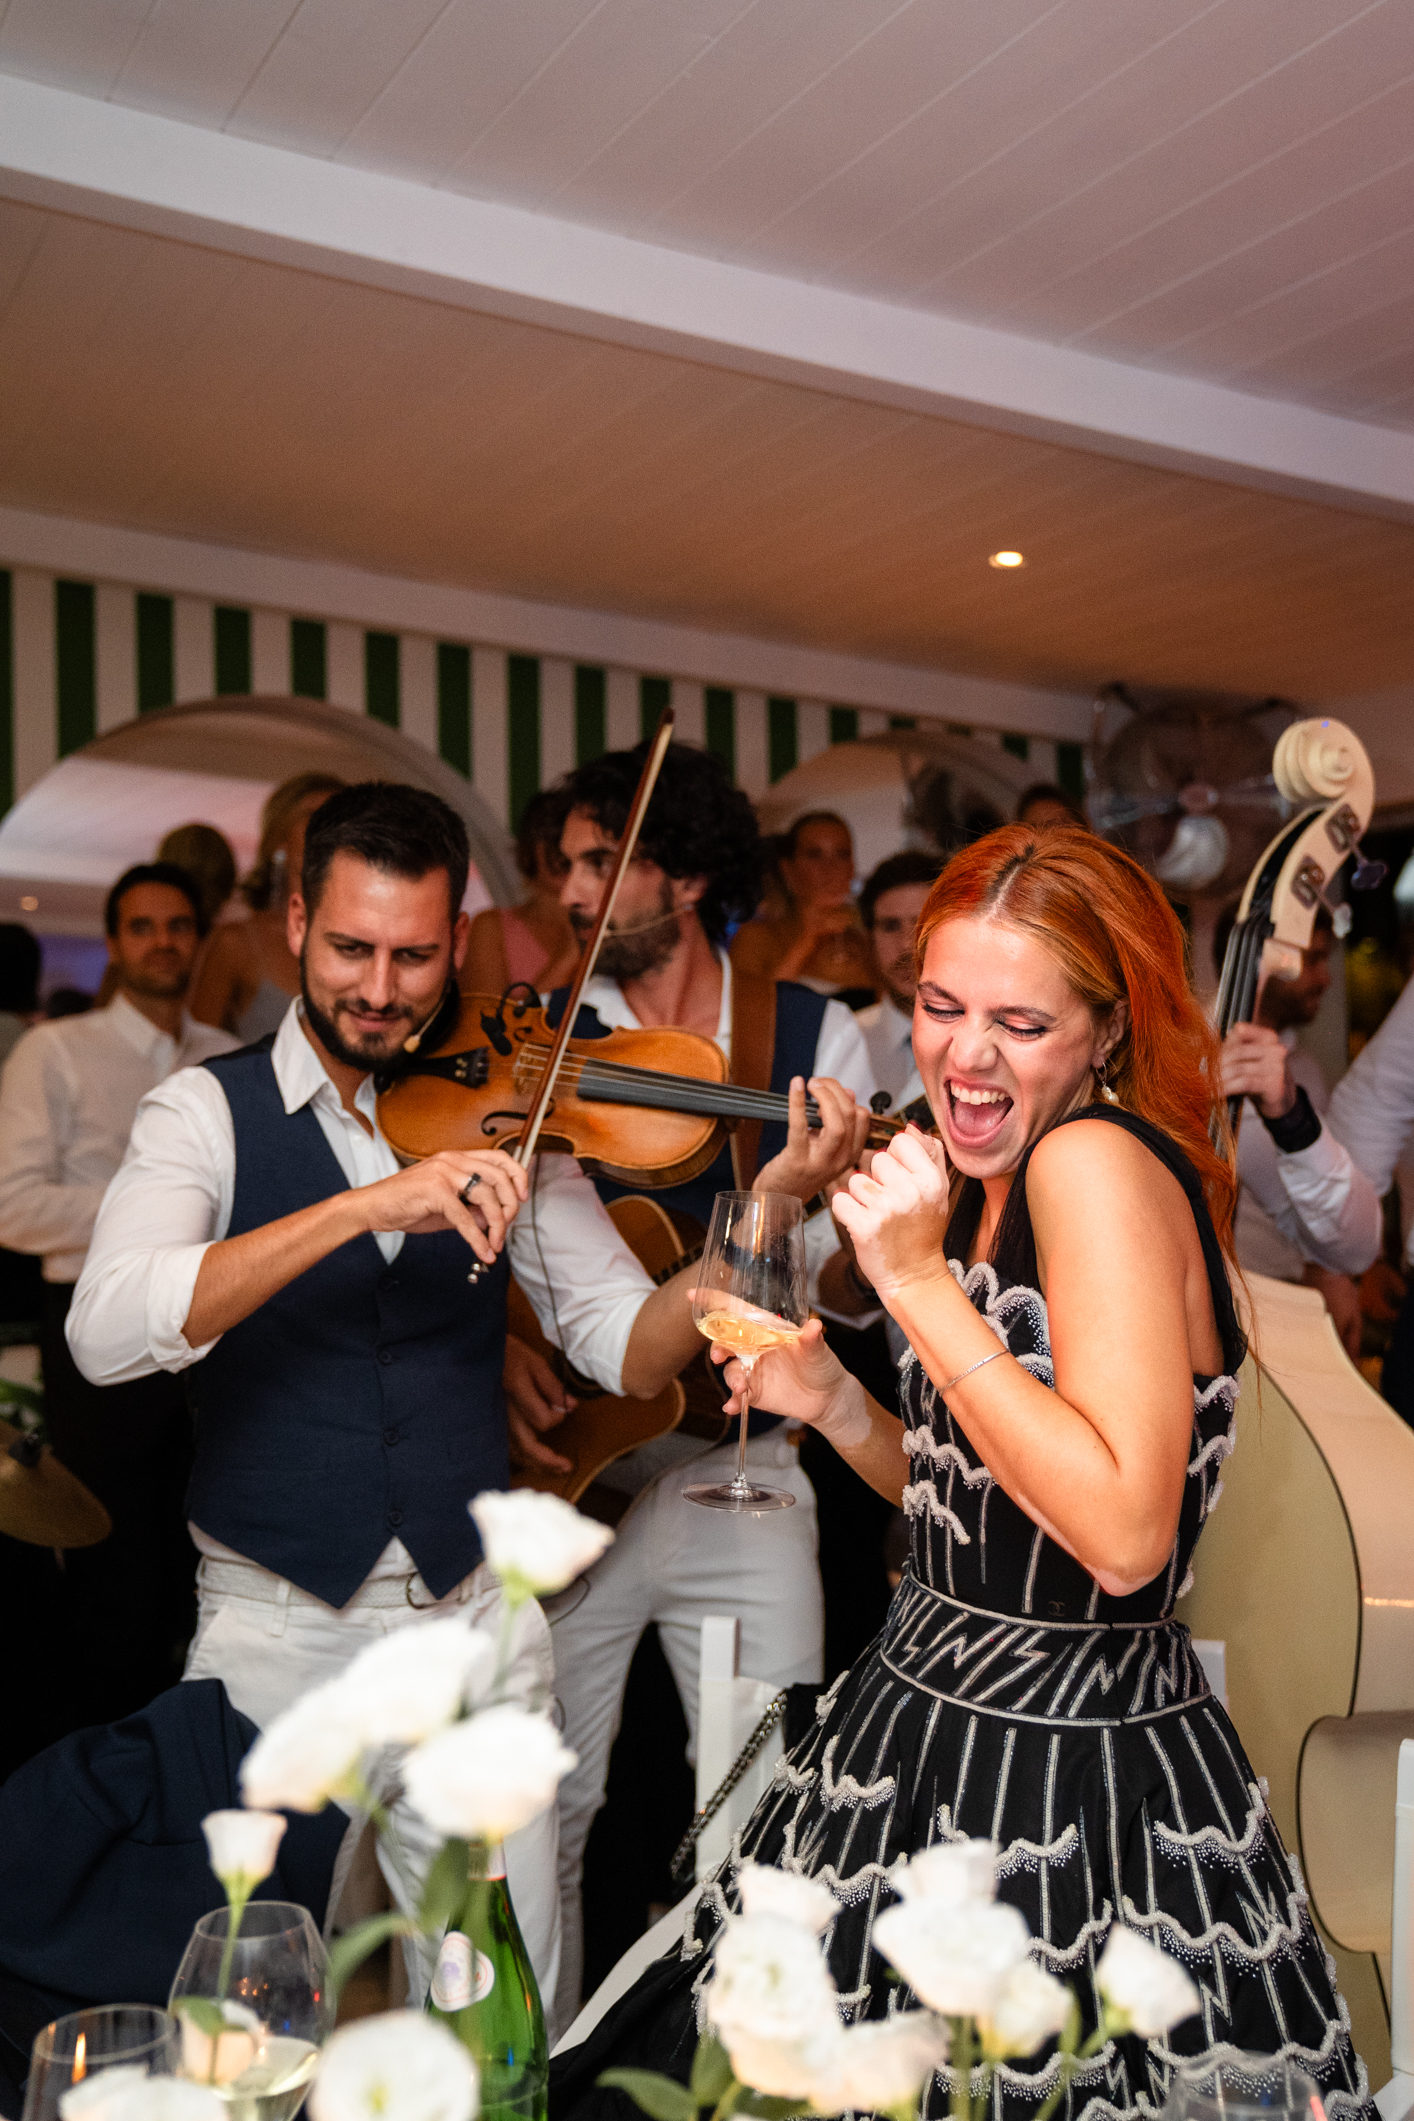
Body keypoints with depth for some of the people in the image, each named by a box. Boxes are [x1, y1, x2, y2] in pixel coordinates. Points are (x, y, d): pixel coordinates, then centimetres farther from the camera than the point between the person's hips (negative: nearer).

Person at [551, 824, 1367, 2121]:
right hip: (940, 1731, 9)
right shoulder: (998, 1190, 8)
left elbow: (1123, 1536, -28)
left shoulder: (1100, 1158, -19)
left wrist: (919, 1286, -25)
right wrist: (833, 1406, -1)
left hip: (1062, 1781, -9)